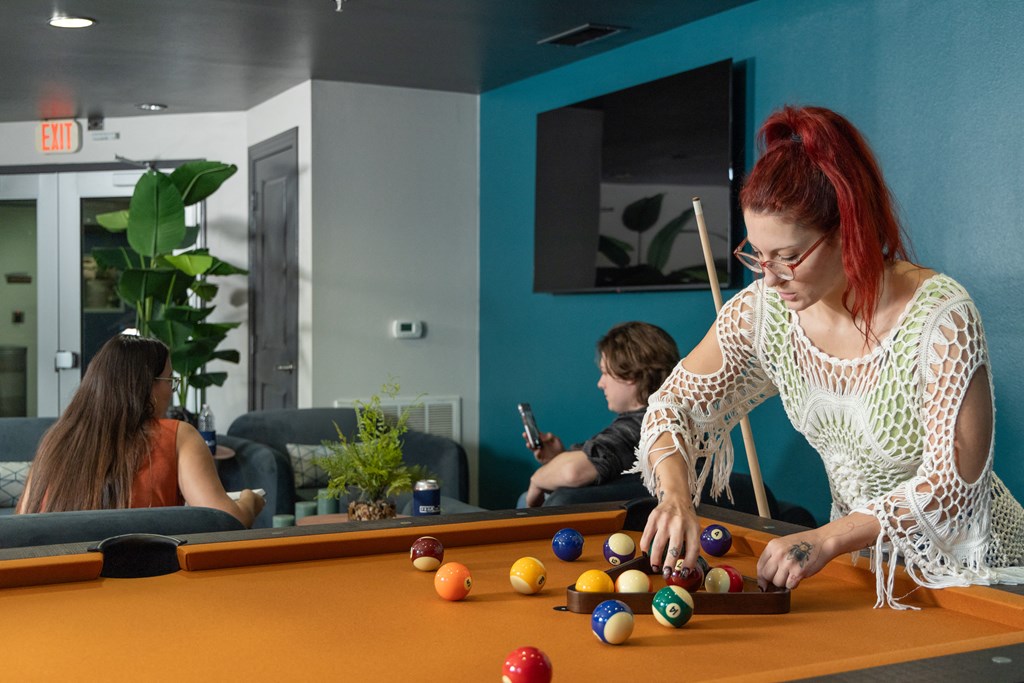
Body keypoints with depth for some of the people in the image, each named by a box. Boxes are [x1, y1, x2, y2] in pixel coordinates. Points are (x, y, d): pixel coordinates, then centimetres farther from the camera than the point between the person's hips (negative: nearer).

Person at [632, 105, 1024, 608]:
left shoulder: (942, 318, -24)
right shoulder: (763, 310, -11)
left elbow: (953, 485, -25)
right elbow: (675, 403, -3)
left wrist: (827, 539, -36)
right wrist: (674, 493, -22)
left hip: (969, 565, -5)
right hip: (862, 562, 5)